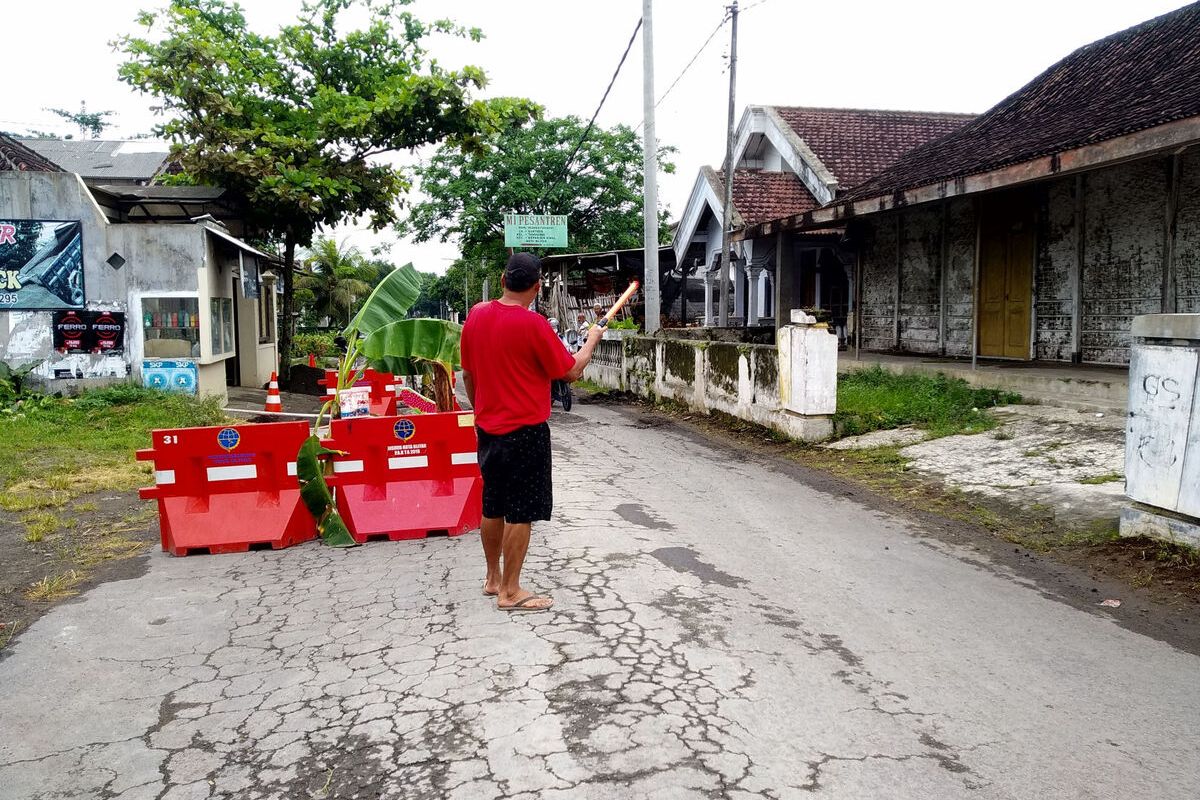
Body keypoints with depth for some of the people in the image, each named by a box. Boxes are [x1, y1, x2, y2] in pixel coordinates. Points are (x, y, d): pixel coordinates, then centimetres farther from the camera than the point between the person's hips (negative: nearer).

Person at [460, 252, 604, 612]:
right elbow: (571, 371, -10)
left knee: (492, 507, 17)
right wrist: (592, 339, 7)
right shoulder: (533, 324, -18)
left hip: (488, 429, 7)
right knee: (520, 514, 1)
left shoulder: (476, 316, 2)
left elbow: (468, 374, 11)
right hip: (525, 431, -7)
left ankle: (493, 578, 30)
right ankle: (510, 592, 8)